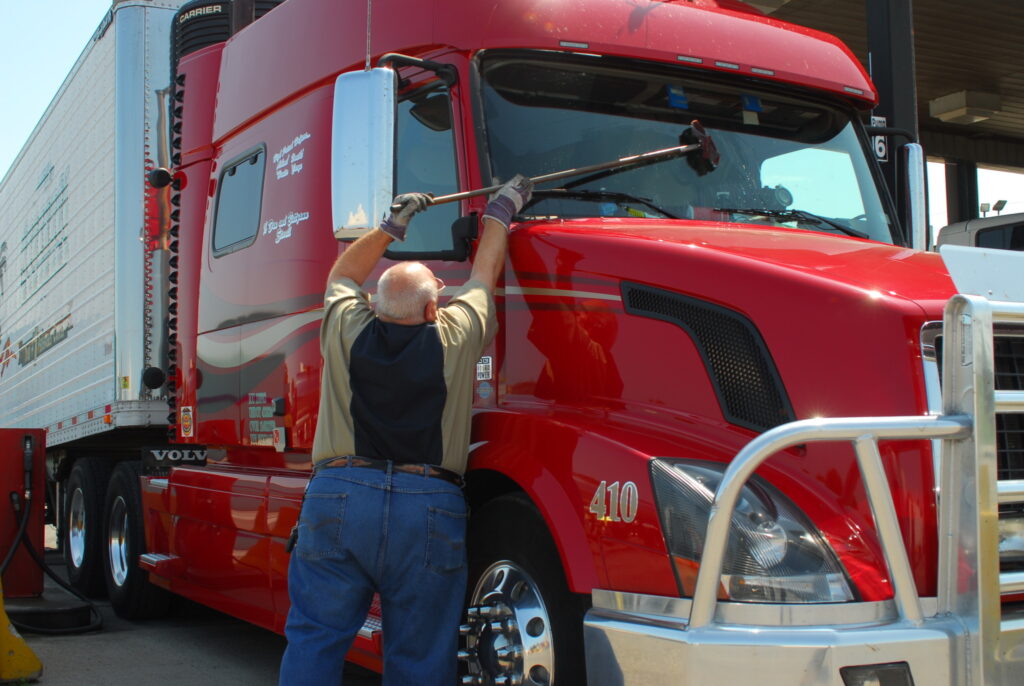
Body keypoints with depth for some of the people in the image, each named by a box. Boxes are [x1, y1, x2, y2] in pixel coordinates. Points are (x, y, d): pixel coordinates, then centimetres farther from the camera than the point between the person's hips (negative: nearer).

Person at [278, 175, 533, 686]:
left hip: (337, 495, 2)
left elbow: (342, 276, 26)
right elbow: (484, 272, 17)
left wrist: (392, 226, 33)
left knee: (313, 640, 7)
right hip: (429, 505, -1)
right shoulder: (455, 336, 0)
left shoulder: (347, 330, 4)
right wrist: (501, 211, 32)